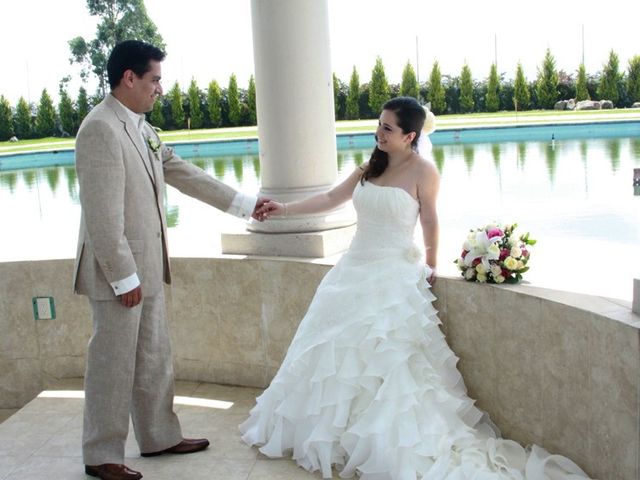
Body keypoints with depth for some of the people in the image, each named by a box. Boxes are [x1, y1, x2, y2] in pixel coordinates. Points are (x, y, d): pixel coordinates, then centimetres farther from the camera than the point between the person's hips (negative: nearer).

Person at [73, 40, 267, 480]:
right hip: (119, 272, -9)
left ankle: (159, 436, 33)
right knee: (113, 365, 4)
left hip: (147, 268, 9)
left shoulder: (143, 129, 11)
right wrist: (124, 277, -19)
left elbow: (187, 176, 16)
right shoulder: (101, 129, -18)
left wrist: (246, 204, 18)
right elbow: (103, 215, -21)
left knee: (155, 359, 17)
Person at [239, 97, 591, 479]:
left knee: (385, 358, -5)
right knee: (339, 354, 12)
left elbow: (430, 222, -4)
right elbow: (331, 199, 14)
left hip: (395, 275, -7)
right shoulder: (371, 168, 8)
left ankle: (388, 445, 10)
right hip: (356, 270, 7)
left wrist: (431, 267, 2)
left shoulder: (422, 170, -10)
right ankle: (335, 432, 28)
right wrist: (285, 209, 11)